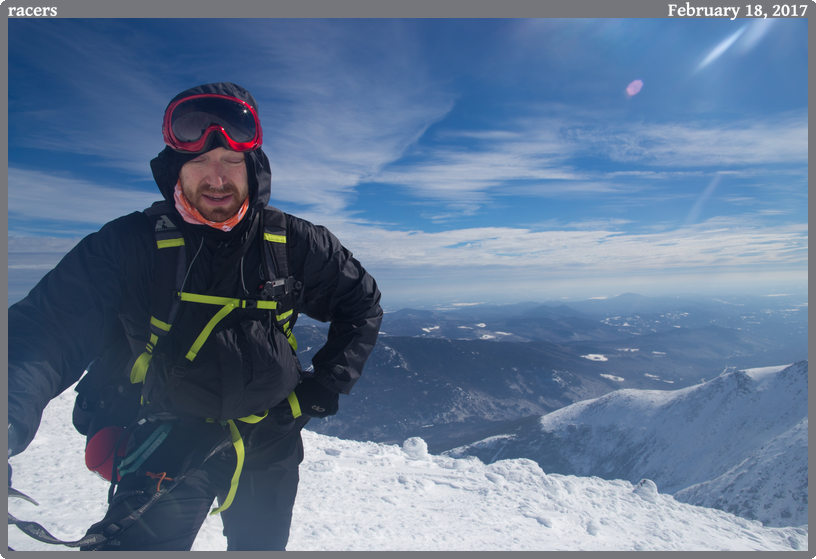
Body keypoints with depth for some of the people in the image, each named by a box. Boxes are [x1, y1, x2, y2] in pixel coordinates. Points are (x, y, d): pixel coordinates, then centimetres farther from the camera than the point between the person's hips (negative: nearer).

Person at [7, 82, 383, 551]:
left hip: (272, 441, 2)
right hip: (170, 438, -1)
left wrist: (327, 384, -7)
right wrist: (13, 416, -38)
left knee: (261, 548, 23)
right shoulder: (132, 243, -13)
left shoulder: (294, 243, -12)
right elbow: (50, 329, -18)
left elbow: (363, 304, -1)